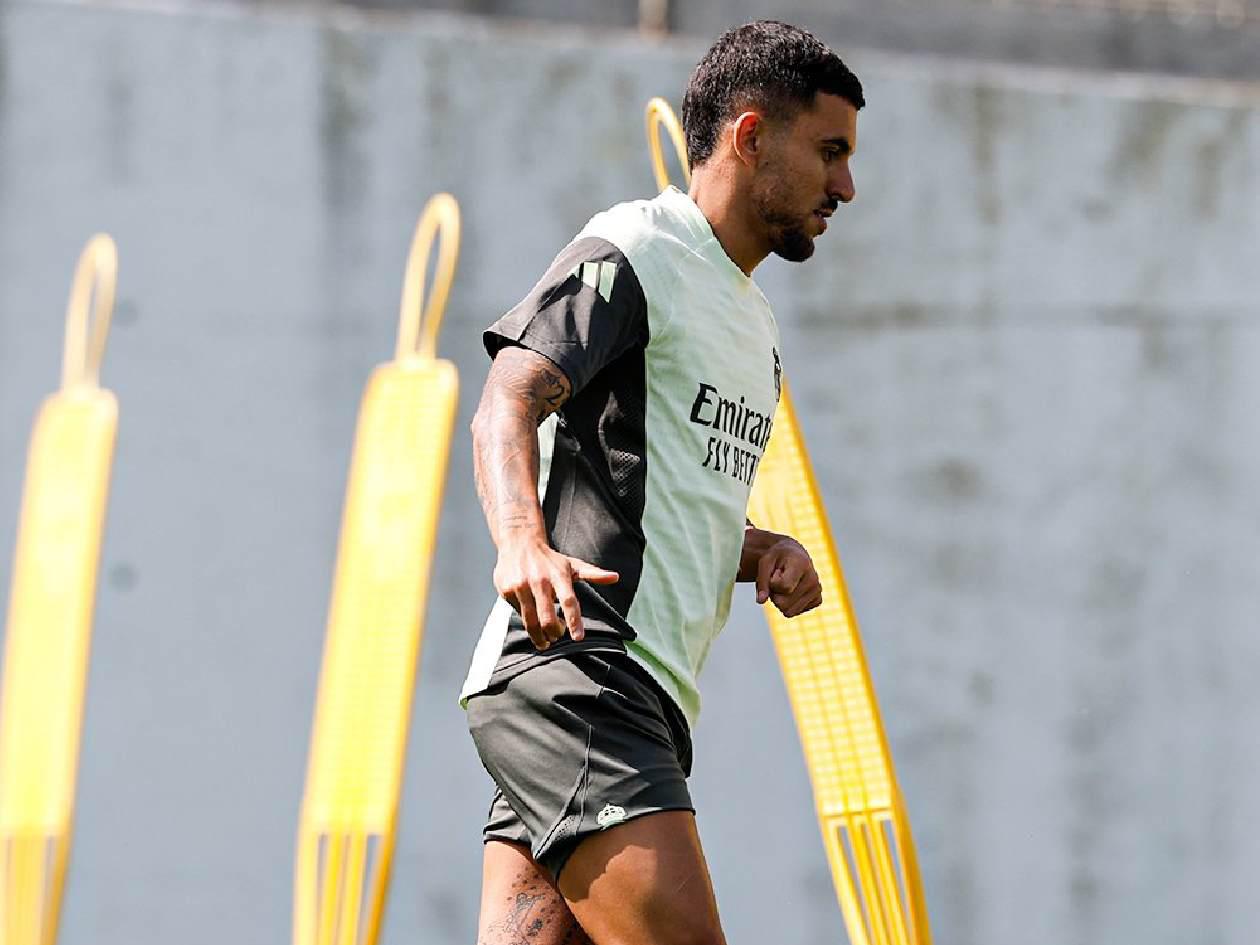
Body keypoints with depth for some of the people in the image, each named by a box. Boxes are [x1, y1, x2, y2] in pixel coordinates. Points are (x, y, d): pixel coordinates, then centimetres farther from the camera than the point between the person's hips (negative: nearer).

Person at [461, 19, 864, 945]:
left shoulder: (758, 327, 27)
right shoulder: (630, 255, -3)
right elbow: (508, 405, -16)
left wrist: (767, 552, 12)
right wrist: (523, 541, -35)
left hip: (639, 702, 9)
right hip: (571, 672, -9)